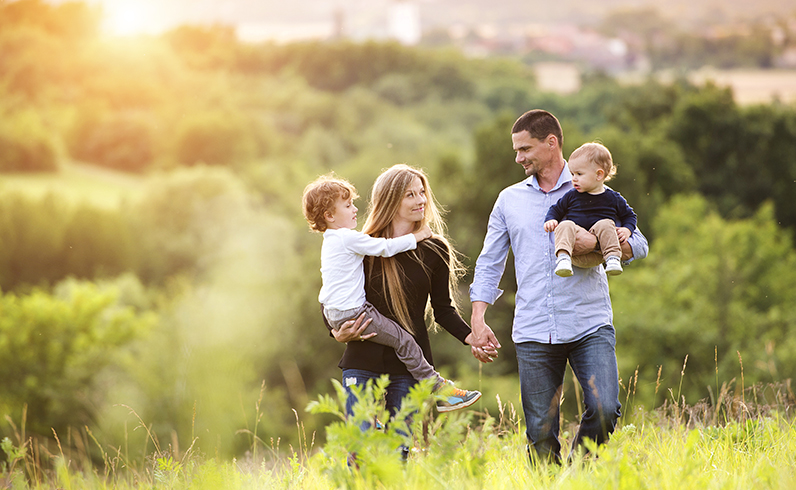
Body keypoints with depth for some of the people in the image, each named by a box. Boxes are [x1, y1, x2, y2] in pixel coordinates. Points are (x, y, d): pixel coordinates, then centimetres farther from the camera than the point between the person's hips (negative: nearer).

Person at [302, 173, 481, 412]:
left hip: (334, 314, 10)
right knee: (403, 340, -9)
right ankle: (438, 390, -9)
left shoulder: (331, 242, 17)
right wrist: (416, 236, -3)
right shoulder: (349, 238, -14)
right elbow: (385, 247, -14)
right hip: (352, 313, -10)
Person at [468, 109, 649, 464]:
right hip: (533, 333, 2)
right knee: (540, 433, -1)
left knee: (604, 409, -18)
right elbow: (489, 263, 17)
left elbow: (638, 245, 6)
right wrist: (478, 319, 4)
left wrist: (597, 242, -14)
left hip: (590, 326, -2)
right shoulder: (509, 200, 15)